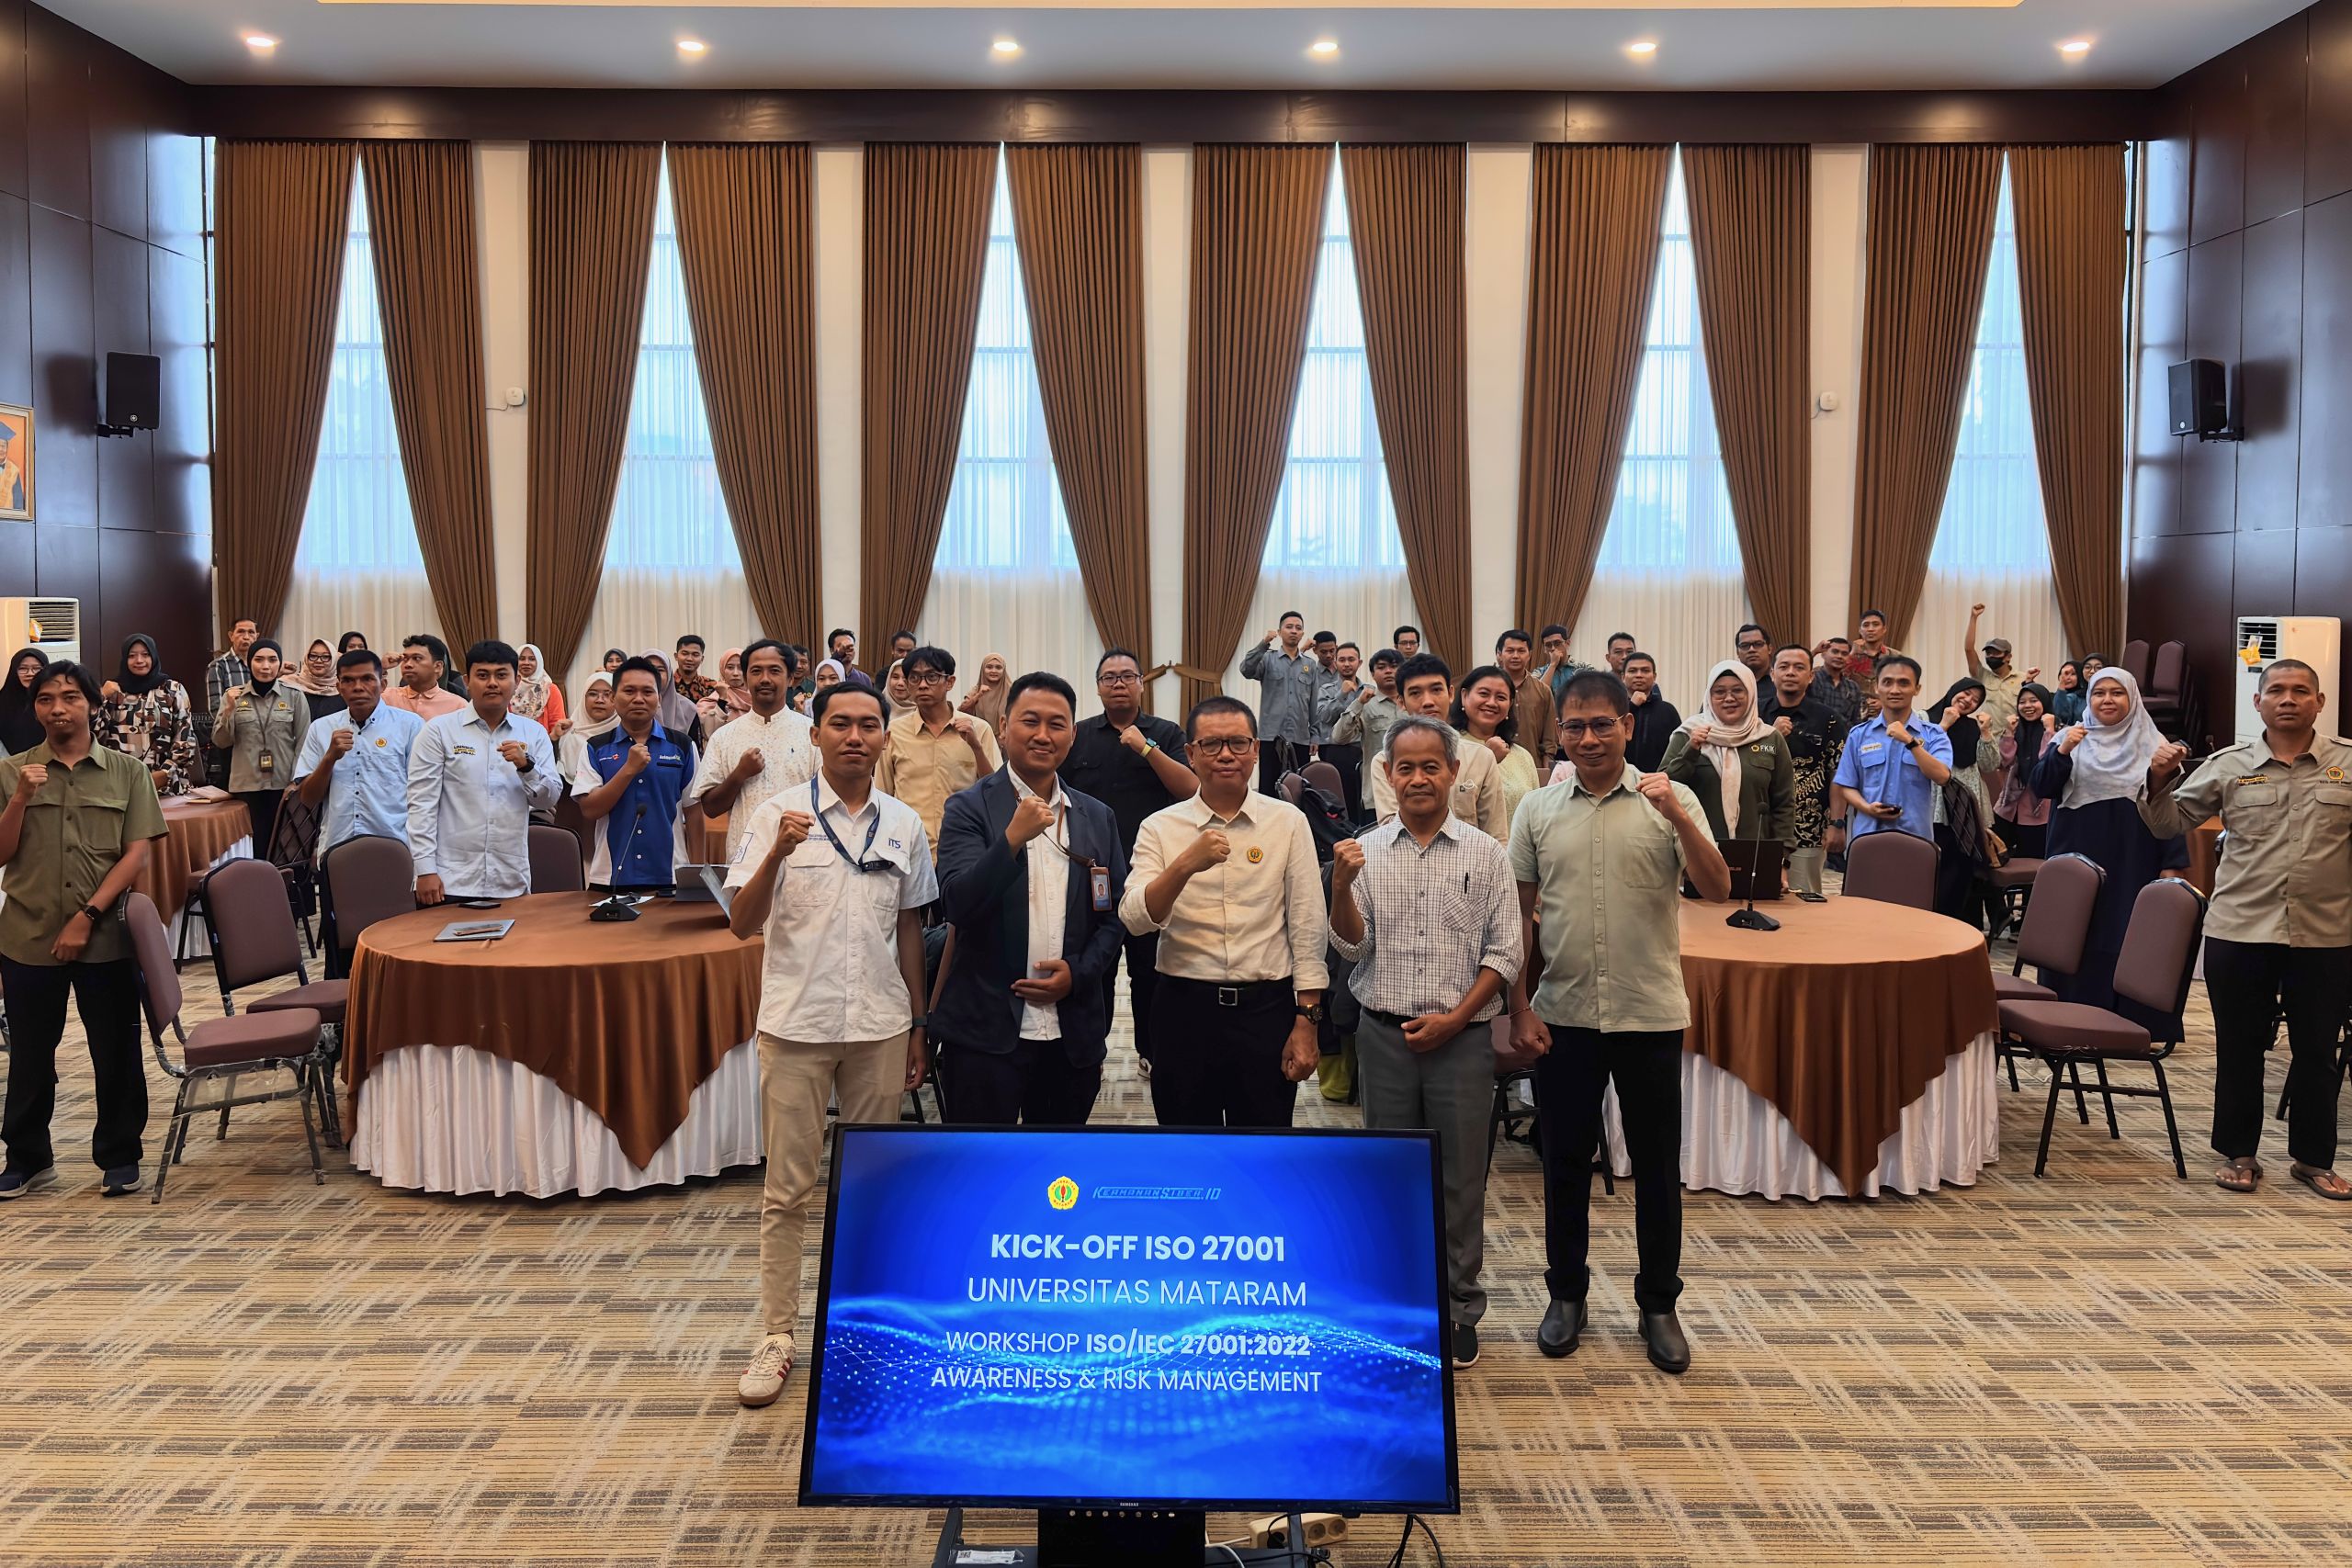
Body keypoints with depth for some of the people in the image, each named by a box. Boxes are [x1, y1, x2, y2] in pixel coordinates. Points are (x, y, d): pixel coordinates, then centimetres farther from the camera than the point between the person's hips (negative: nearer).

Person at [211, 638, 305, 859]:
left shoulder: (294, 696, 2)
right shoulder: (234, 696, 7)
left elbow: (303, 741, 3)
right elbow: (220, 741, 5)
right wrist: (229, 709, -10)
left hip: (284, 785, -1)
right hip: (246, 786, 1)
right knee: (253, 850, 0)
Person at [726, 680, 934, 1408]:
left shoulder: (902, 824, 4)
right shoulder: (780, 814, -5)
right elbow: (742, 924, -9)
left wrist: (918, 1027, 12)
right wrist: (777, 854, -26)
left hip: (880, 1026, 3)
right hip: (797, 1023, -2)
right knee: (787, 1189, 4)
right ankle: (777, 1337, 14)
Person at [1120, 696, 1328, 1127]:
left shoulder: (1288, 822, 1)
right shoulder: (1161, 828, 2)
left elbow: (1308, 927, 1)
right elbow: (1135, 919, -10)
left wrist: (1307, 1021, -3)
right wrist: (1186, 865, -25)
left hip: (1266, 1009, 0)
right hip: (1184, 1008, 0)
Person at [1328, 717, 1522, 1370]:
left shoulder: (1485, 853, 1)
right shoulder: (1365, 851, 3)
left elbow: (1505, 952, -1)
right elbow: (1351, 946, -2)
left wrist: (1454, 1019, -10)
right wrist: (1341, 886, -20)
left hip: (1460, 1037, -1)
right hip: (1384, 1036, 1)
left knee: (1461, 1177, 5)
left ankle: (1460, 1308, 18)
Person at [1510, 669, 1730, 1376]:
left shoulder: (1669, 801, -3)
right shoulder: (1537, 810, 2)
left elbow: (1717, 890, -12)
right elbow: (1519, 916, 6)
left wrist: (1676, 815, -26)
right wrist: (1519, 1008, 0)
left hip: (1650, 1014, -1)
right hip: (1562, 1017, 1)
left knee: (1657, 1165, 9)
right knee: (1565, 1161, 11)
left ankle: (1658, 1304, 24)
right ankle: (1567, 1293, 28)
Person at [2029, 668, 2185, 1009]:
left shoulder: (2153, 746, 3)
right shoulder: (2070, 738, 5)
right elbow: (2041, 787, -3)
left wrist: (2171, 865, -1)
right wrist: (2062, 751, -19)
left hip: (2129, 868, -1)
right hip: (2075, 862, 1)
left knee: (2120, 944, -1)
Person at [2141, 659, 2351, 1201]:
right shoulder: (2229, 766, 2)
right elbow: (2170, 823, 4)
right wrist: (2159, 781, -13)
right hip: (2239, 932, 0)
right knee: (2239, 1049, 10)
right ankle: (2238, 1152, 24)